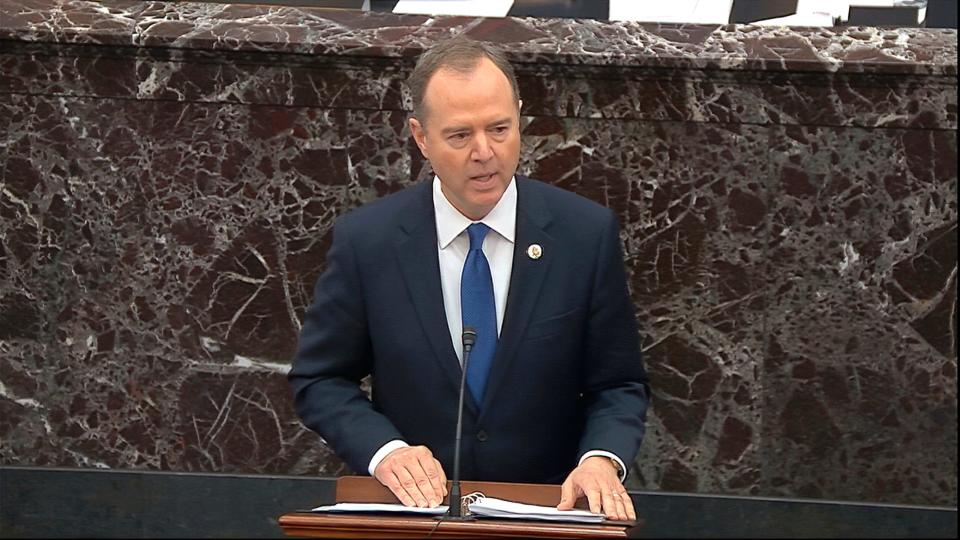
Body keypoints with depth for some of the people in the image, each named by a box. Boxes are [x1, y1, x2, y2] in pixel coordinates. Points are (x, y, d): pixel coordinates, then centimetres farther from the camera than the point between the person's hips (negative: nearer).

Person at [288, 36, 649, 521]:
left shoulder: (587, 233, -2)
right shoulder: (365, 240, -2)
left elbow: (619, 384, 5)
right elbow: (319, 380, 7)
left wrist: (602, 459, -15)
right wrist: (384, 449, -11)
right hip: (415, 500, 0)